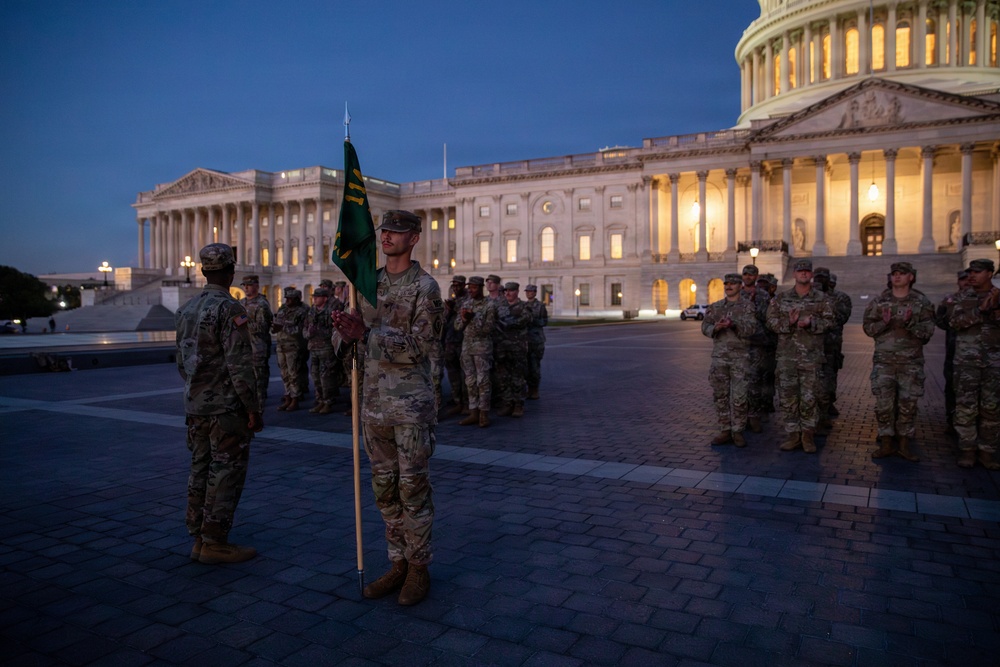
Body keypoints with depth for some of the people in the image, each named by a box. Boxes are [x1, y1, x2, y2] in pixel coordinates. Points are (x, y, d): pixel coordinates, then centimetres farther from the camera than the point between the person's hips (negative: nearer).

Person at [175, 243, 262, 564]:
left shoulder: (186, 309, 11)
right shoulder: (229, 309, -15)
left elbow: (181, 361, 16)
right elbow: (239, 365, -20)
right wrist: (253, 408, -15)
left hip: (196, 406, 8)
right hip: (226, 407, -8)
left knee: (201, 471, 14)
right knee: (226, 473, 0)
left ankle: (199, 539, 21)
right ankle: (214, 543, 5)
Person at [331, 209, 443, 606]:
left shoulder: (425, 288, -9)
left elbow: (419, 348, -17)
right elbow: (343, 337, 12)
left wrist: (366, 334, -26)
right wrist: (345, 336, -14)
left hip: (412, 404, -6)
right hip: (375, 401, 7)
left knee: (413, 489, 2)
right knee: (385, 489, 13)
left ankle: (419, 569, 18)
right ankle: (399, 565, 26)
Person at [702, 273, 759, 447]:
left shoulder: (748, 306, 2)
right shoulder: (715, 307, 12)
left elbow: (752, 328, -12)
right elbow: (705, 326, 2)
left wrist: (733, 324, -28)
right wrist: (715, 328, -19)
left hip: (740, 357, -3)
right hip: (719, 356, 3)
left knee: (740, 397, -2)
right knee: (720, 396, 6)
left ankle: (738, 431, 9)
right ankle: (725, 431, 16)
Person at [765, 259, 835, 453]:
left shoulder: (821, 299, 6)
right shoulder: (780, 298, 7)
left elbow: (828, 321, 0)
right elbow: (771, 321, 2)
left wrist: (810, 323, -17)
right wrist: (788, 323, -15)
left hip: (811, 355, -1)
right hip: (787, 355, 1)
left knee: (809, 397, 1)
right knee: (787, 397, 2)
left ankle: (807, 434, 15)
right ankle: (793, 435, 13)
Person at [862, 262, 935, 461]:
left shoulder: (921, 302, 2)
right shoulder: (879, 301, 5)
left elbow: (928, 331, -3)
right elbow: (867, 326, 4)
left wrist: (910, 323, -21)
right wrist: (884, 323, -15)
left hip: (911, 362, 0)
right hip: (884, 360, 0)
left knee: (908, 404, 5)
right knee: (883, 404, 0)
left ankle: (904, 444, 16)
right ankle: (886, 444, 11)